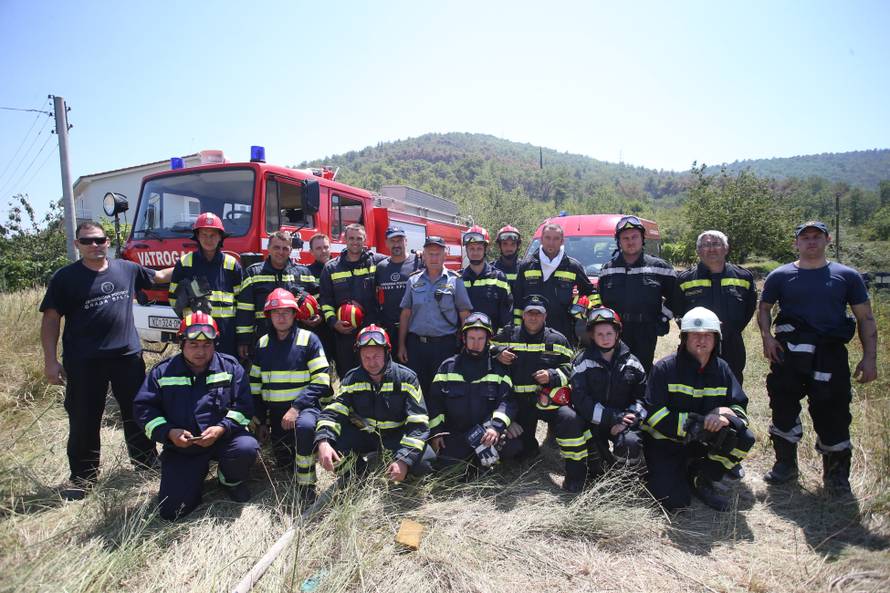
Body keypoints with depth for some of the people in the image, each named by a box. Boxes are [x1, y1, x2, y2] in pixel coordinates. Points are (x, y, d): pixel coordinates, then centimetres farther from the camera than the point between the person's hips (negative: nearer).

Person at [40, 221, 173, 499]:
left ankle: (146, 462, 30)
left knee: (137, 413, 14)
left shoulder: (126, 269, 6)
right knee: (83, 422, 6)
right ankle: (82, 479, 22)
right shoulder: (64, 278, -2)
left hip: (128, 355, 3)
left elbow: (160, 276, 22)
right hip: (83, 363, -3)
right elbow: (51, 320, -3)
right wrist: (50, 361, -8)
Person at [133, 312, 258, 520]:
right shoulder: (163, 371, 2)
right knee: (170, 510, -11)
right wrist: (168, 432, -13)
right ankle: (197, 475, 23)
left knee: (246, 448, -33)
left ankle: (231, 480, 3)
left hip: (223, 439, 0)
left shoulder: (230, 367, 0)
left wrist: (221, 429, -20)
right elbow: (143, 407, 1)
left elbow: (243, 405, -4)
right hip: (180, 447, 1)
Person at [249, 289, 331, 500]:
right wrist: (261, 420, 10)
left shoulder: (309, 339, -8)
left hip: (306, 406, -5)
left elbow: (321, 381, -14)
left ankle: (306, 486, -21)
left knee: (305, 426, -38)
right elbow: (255, 386, 13)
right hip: (276, 412, 5)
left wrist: (296, 407, -22)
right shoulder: (262, 343, 6)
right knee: (284, 463, 5)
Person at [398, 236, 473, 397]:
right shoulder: (414, 281, 8)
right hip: (416, 344, 2)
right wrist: (401, 345, 5)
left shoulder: (455, 281, 1)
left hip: (445, 345, -2)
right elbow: (405, 314, 9)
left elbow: (465, 316, 0)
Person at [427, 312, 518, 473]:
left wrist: (496, 426, -23)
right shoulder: (448, 366, 7)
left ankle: (480, 459, 4)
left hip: (486, 433, 0)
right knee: (445, 466, -21)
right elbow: (434, 400, 7)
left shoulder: (498, 368, 4)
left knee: (512, 446, -25)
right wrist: (436, 432, -2)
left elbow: (507, 401, -6)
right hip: (454, 434, 0)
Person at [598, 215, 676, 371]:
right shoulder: (608, 269, 10)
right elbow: (600, 300, 19)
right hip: (615, 334, 2)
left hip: (646, 334, -1)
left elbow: (674, 296, 9)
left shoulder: (659, 267, 4)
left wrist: (663, 319, 2)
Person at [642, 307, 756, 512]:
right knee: (675, 501, -20)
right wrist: (698, 422, -26)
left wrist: (726, 415, -24)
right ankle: (661, 474, 15)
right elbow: (654, 414, -20)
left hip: (703, 439, 5)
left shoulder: (721, 369, 2)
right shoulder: (665, 368, -16)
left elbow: (739, 405, 1)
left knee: (744, 439, -20)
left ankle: (703, 476, 2)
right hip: (665, 442, -5)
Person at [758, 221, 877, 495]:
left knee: (833, 413, 3)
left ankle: (836, 473, 22)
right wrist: (766, 336, -3)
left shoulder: (847, 276, 7)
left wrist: (870, 356, -1)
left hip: (831, 353, 0)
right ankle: (786, 464, 24)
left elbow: (866, 318, 8)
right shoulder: (780, 276, 7)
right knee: (783, 408, 5)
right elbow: (763, 308, 15)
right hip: (788, 352, 1)